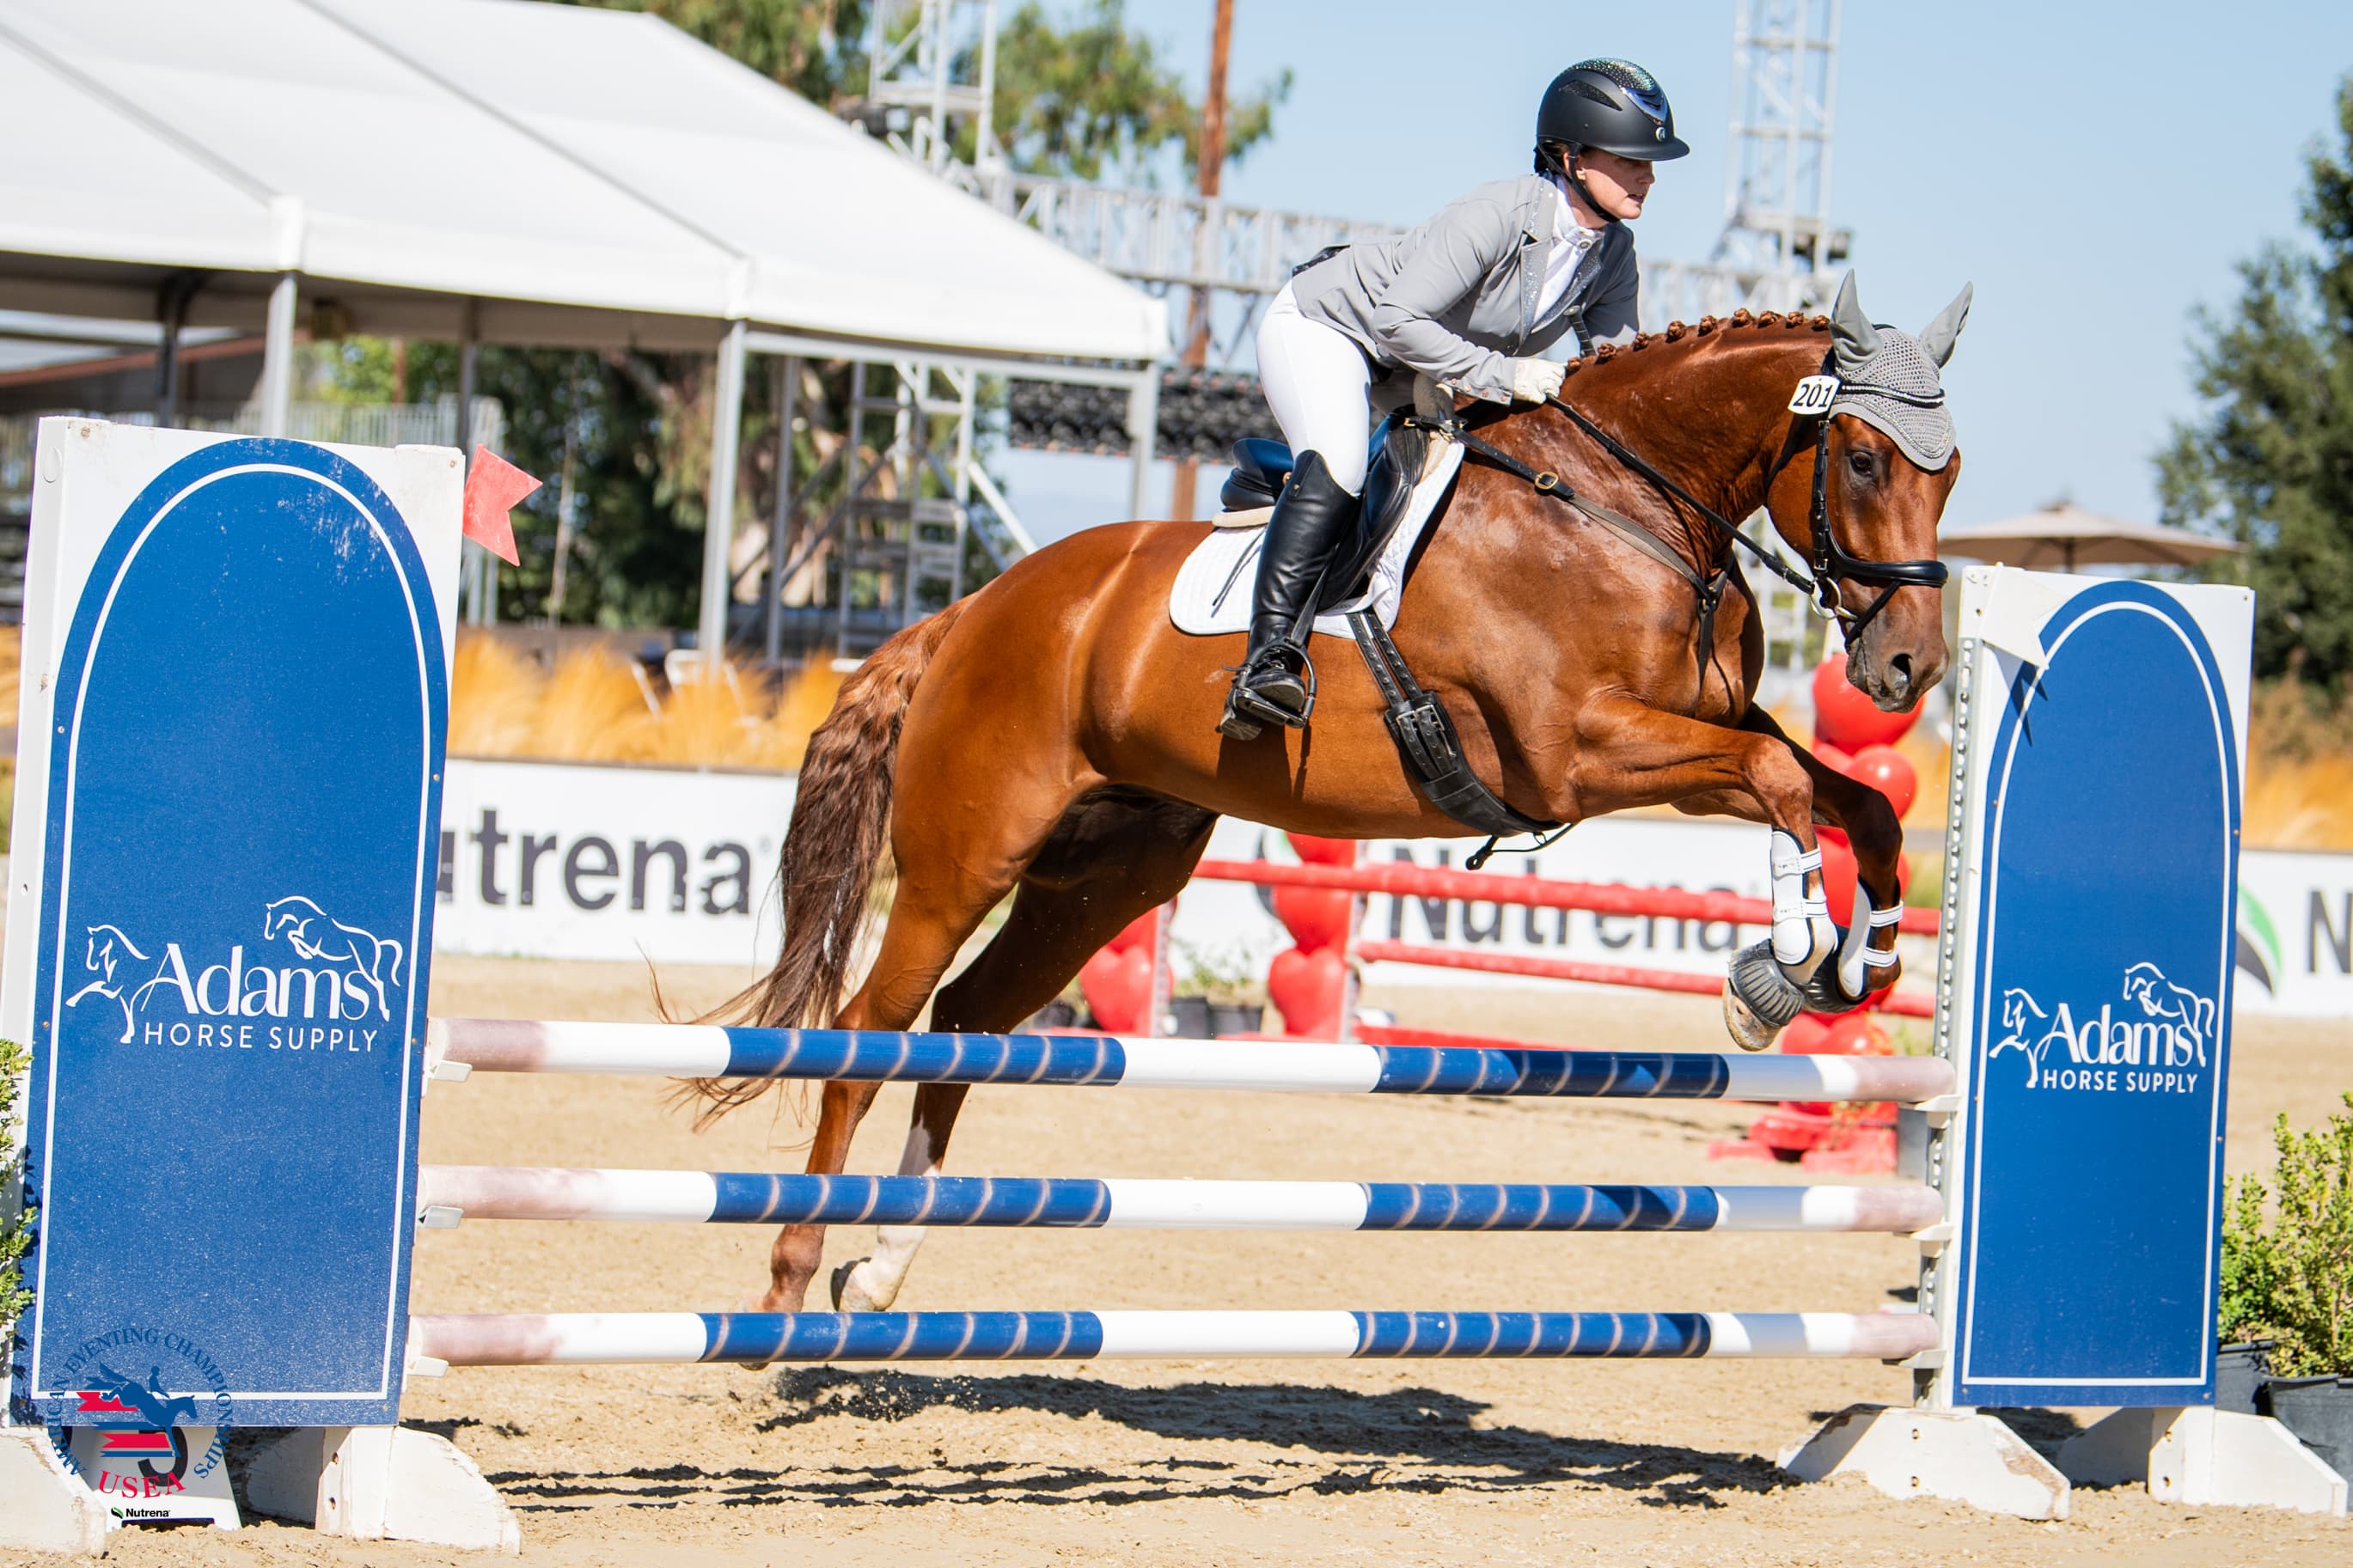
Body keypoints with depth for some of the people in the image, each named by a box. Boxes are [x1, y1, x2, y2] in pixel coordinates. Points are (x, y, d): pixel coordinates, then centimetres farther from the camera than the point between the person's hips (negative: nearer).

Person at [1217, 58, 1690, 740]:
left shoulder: (1613, 255, -9)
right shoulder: (1500, 214, -32)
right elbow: (1399, 318, -35)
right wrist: (1501, 375, -35)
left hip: (1413, 377, 9)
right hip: (1321, 326, -9)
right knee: (1336, 467, -32)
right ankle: (1268, 657, -38)